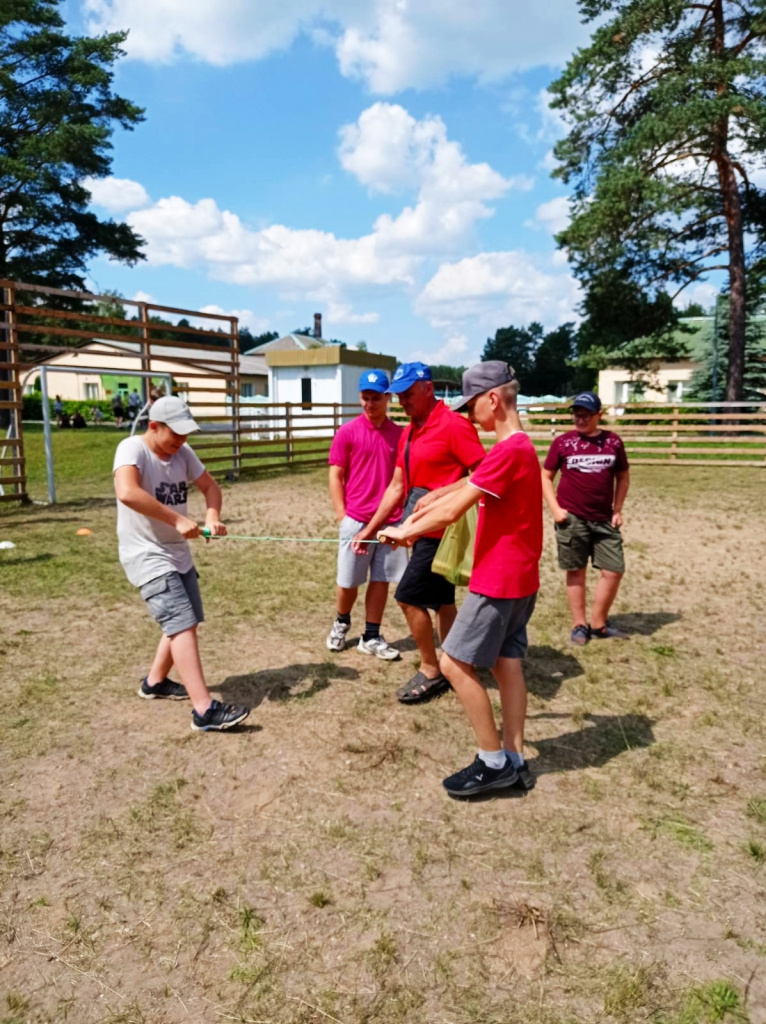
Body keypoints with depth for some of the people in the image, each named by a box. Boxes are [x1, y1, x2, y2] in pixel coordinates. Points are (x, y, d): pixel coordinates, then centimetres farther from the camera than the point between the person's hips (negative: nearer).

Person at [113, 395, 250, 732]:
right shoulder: (132, 448, -20)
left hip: (178, 553, 9)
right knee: (182, 624, -15)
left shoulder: (182, 452, 1)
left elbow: (210, 486, 8)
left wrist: (213, 516, -13)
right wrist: (178, 520, -36)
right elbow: (126, 493, -38)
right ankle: (205, 710, -14)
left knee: (184, 622, 18)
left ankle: (155, 682, 39)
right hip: (146, 555, -8)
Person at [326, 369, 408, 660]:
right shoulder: (347, 432, -2)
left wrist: (406, 514, 4)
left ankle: (371, 637, 21)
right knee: (348, 582, 8)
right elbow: (335, 477, -1)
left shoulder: (400, 433, 5)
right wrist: (342, 517, -6)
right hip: (356, 520, -2)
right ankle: (341, 623, 34)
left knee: (381, 580, 8)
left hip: (391, 521, 2)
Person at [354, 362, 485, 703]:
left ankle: (430, 671, 9)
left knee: (409, 595, -7)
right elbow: (396, 487, 15)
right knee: (441, 599, 15)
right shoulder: (408, 433, 12)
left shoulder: (454, 425, -14)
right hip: (425, 529, 9)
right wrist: (370, 528, 13)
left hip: (442, 529, -9)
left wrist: (439, 494, -25)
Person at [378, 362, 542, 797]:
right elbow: (461, 494, 14)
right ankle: (515, 761, 22)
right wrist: (412, 523, 10)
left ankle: (494, 762, 9)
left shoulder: (508, 450, -20)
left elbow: (453, 510, -21)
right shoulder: (520, 446, 12)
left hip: (499, 580, -10)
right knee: (507, 663, 14)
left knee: (455, 663, -1)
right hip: (520, 578, 10)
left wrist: (405, 531, -7)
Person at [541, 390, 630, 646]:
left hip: (604, 520, 3)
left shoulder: (613, 442, 3)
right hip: (572, 518, -2)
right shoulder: (563, 442, -3)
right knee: (576, 572, 5)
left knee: (614, 571, 2)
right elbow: (545, 476, 2)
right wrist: (555, 508, -8)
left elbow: (623, 477, 13)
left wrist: (618, 510, 4)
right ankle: (579, 625, 18)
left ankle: (598, 624, 19)